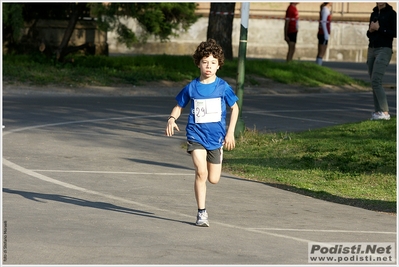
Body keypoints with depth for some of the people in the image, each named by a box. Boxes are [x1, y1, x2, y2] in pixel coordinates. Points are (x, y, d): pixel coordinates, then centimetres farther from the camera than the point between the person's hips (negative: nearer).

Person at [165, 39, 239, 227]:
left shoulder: (223, 87, -3)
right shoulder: (191, 88, -3)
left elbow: (234, 108, 8)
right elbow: (179, 106, 10)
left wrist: (230, 132, 1)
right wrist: (172, 119, -11)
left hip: (216, 136, 1)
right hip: (196, 135, -1)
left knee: (214, 179, 7)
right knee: (201, 172, -20)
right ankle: (201, 212, -10)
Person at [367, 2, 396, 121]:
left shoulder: (391, 13, -4)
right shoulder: (373, 14, 15)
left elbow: (394, 33, -11)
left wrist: (379, 28, -14)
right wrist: (370, 30, 0)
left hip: (384, 50, -7)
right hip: (372, 49, 7)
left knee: (376, 81, -16)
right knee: (374, 83, 3)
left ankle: (385, 112, -16)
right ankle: (378, 111, 5)